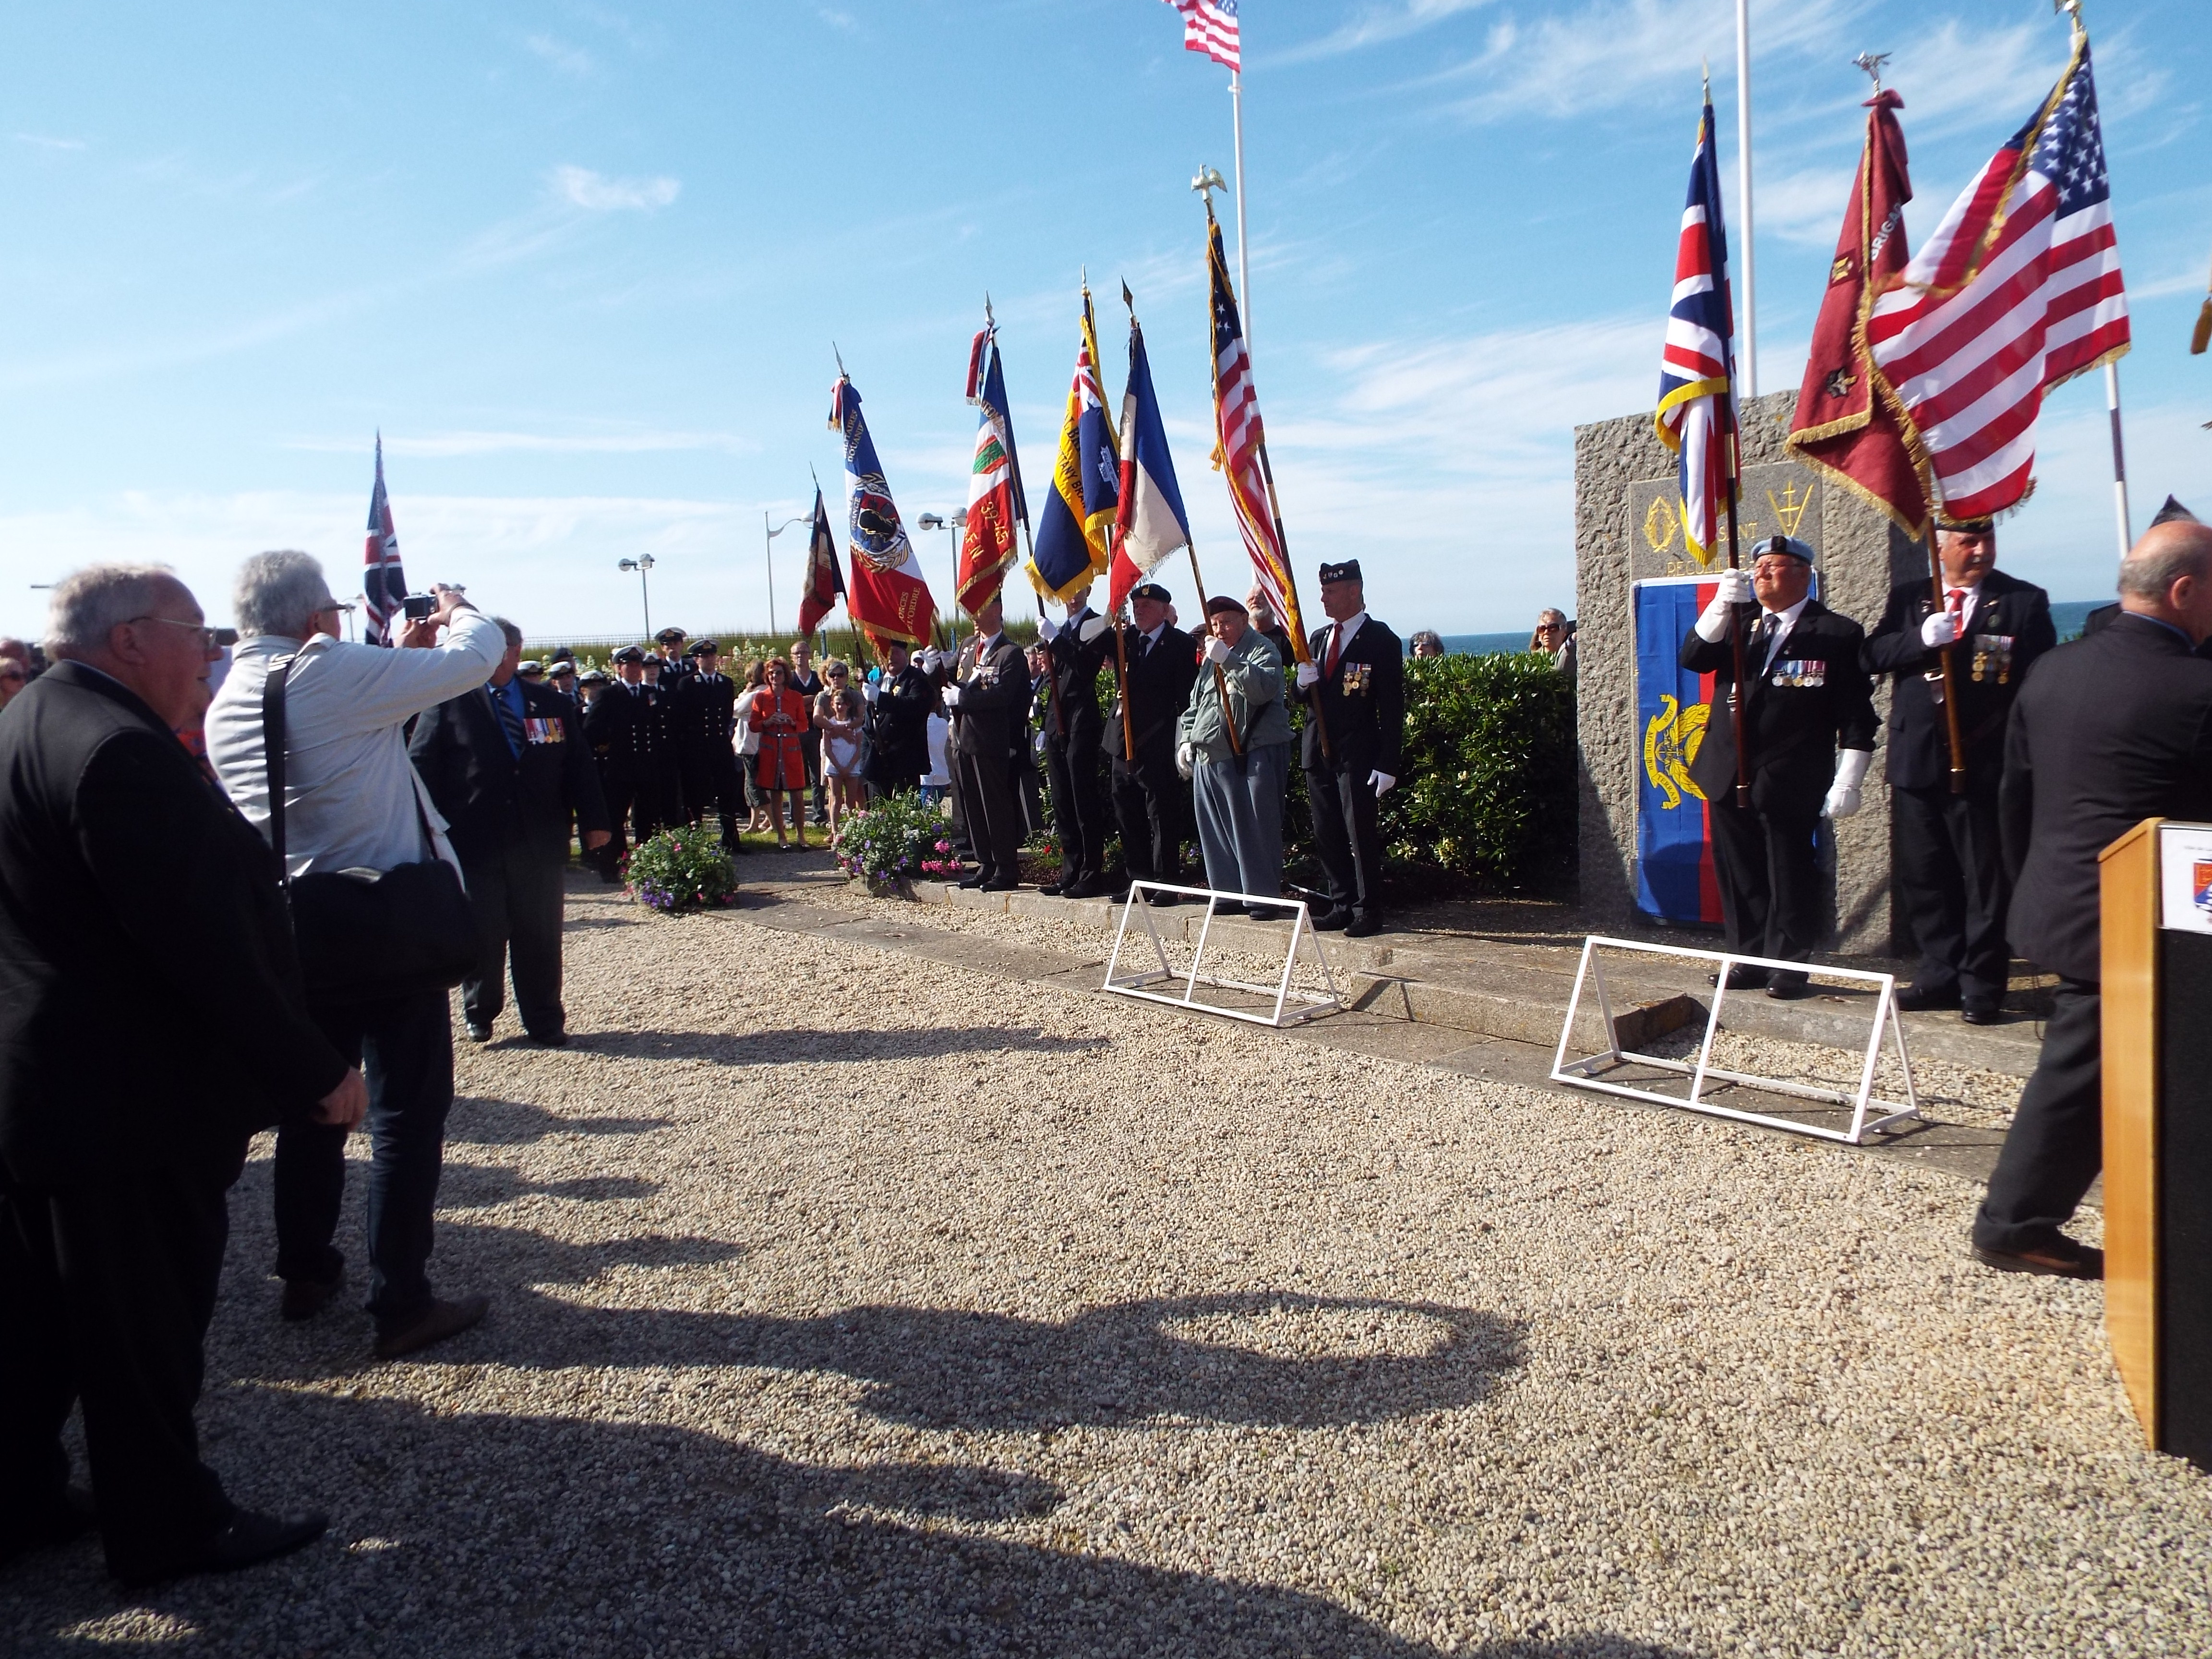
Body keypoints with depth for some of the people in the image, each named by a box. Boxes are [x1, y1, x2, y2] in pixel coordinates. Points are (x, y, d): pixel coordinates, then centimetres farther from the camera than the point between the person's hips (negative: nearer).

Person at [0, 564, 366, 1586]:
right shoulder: (121, 751, -25)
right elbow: (208, 947, -26)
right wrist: (319, 1074, -20)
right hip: (132, 1105, -10)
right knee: (147, 1328, 6)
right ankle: (169, 1528, 22)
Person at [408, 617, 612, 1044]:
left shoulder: (552, 704, 8)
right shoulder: (450, 701, 0)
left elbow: (579, 766, 8)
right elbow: (422, 767, -2)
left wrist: (594, 820, 3)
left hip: (540, 845, 2)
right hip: (474, 844, -2)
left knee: (540, 938, 8)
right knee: (481, 935, 7)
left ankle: (546, 1021, 20)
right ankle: (479, 1013, 28)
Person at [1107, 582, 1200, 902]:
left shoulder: (1181, 644, -3)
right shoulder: (1125, 640, 15)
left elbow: (1187, 695, -8)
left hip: (1159, 745, -6)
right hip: (1123, 743, 7)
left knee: (1163, 816, -3)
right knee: (1128, 816, 10)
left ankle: (1166, 883, 2)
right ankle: (1139, 881, 18)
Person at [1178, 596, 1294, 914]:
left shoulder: (1262, 650, -2)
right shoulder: (1212, 657, 22)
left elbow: (1263, 689, -23)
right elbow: (1195, 704, 27)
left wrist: (1228, 659, -26)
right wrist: (1186, 740, 13)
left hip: (1253, 754, -7)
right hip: (1209, 757, 7)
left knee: (1255, 829, -5)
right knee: (1217, 830, 8)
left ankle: (1262, 897, 2)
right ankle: (1229, 893, 16)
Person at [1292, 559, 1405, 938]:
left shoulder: (1381, 640, -6)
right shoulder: (1318, 638, 15)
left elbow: (1392, 708, -9)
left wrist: (1387, 765, -15)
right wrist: (1304, 683, -5)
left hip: (1358, 757, -7)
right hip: (1319, 754, 7)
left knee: (1361, 836, -4)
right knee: (1327, 837, 10)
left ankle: (1368, 912, 4)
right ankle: (1342, 906, 20)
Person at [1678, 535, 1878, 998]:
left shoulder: (1838, 634, -2)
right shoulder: (1736, 621, 13)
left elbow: (1857, 717, -4)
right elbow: (1693, 657, -3)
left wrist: (1847, 782, -10)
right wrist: (1722, 606, -16)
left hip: (1789, 781, -5)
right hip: (1728, 775, 5)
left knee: (1789, 877, 2)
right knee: (1738, 876, 9)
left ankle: (1789, 966, 13)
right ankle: (1751, 958, 20)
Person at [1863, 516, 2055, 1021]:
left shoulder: (2025, 601, 1)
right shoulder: (1908, 598, 10)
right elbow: (1873, 656, 0)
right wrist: (1922, 639, -18)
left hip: (1986, 765, -3)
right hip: (1917, 762, 3)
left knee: (1986, 881, 0)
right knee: (1923, 878, 10)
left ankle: (1981, 985, 10)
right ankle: (1941, 974, 22)